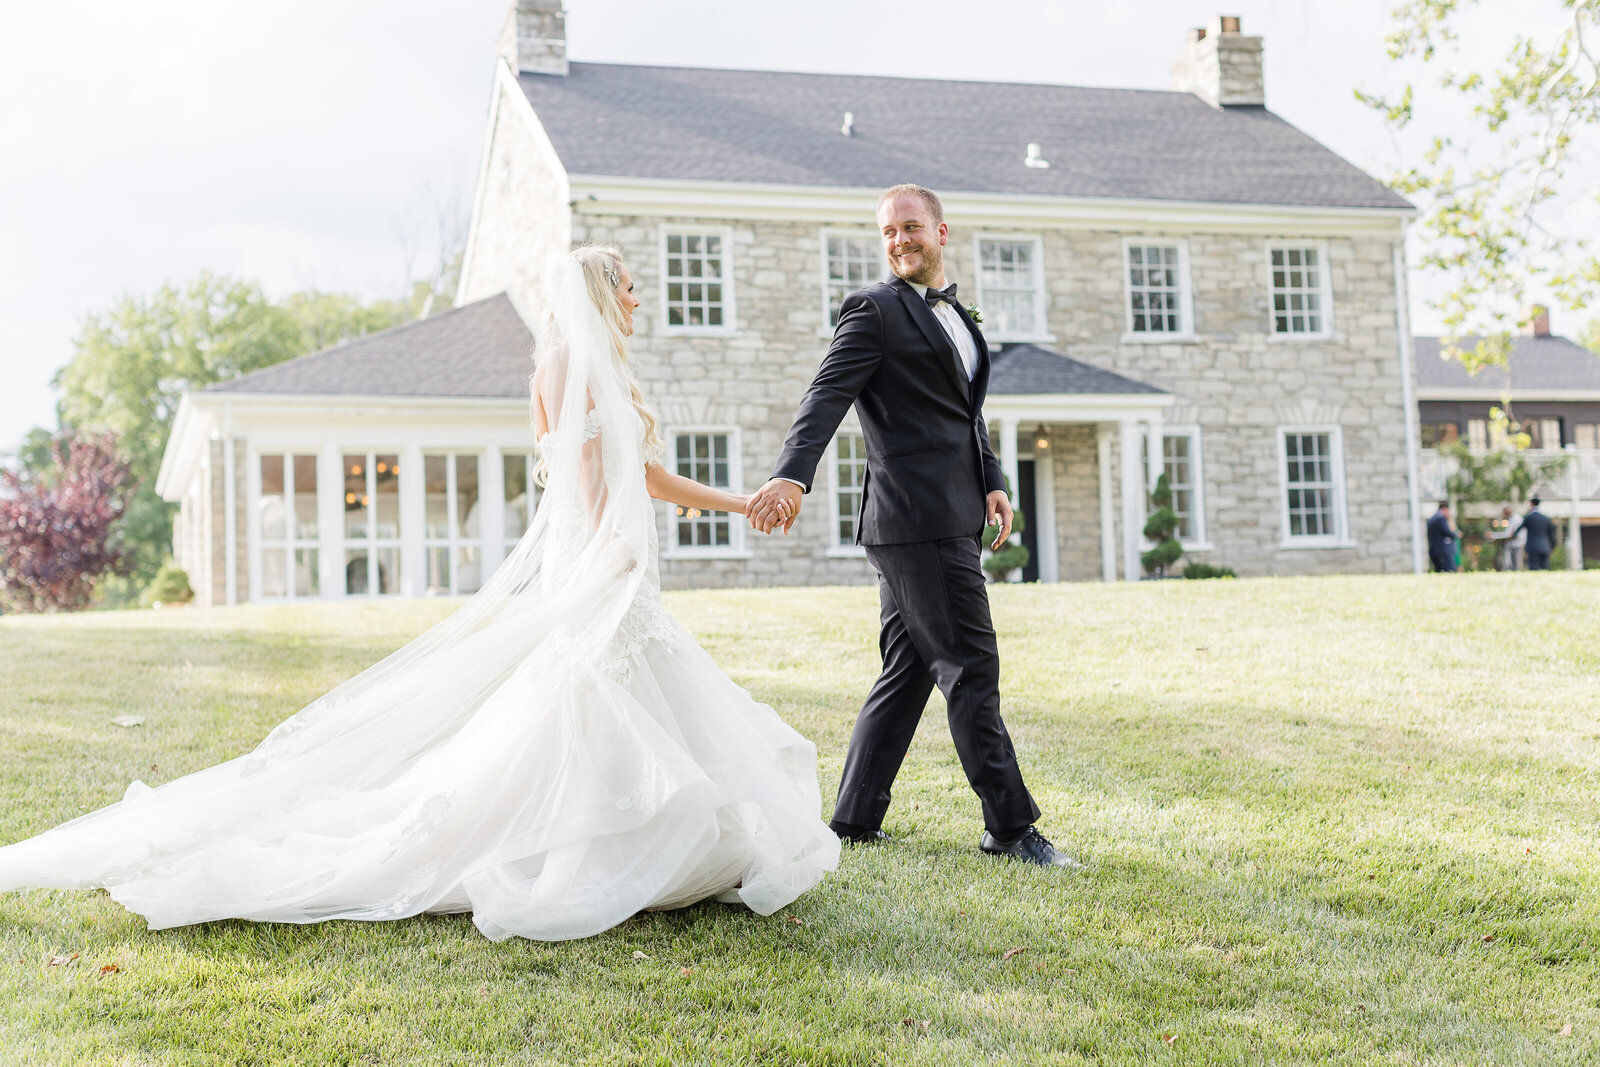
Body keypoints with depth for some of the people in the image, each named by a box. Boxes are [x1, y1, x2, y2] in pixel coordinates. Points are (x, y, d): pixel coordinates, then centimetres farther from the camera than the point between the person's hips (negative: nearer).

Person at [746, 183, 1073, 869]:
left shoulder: (952, 313, 22)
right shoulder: (875, 309, -5)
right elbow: (827, 397, -17)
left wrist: (992, 481, 12)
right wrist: (792, 475, -32)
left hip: (945, 521, 9)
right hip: (918, 520, -9)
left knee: (908, 670, 12)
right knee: (971, 669, -5)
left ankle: (855, 818, 19)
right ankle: (1010, 825, 4)